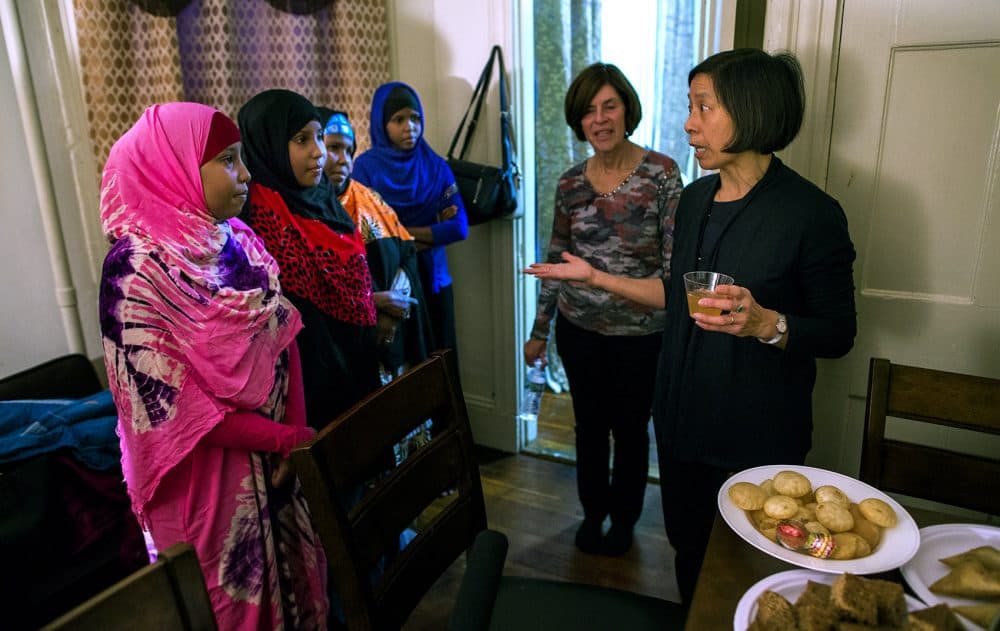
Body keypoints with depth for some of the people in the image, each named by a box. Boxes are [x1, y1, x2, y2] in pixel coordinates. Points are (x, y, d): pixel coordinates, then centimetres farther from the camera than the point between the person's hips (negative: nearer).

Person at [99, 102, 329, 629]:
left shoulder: (238, 240, 0)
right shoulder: (137, 268, -20)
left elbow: (283, 341, 0)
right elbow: (169, 400, -21)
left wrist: (297, 436, -10)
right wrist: (286, 438, -16)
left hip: (274, 458, 6)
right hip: (207, 471, -6)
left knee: (290, 575, 22)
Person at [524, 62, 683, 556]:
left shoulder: (661, 173, -10)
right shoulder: (570, 183, 1)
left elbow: (676, 260, -10)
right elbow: (556, 260, 7)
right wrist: (538, 330, 10)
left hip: (639, 332, -3)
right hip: (579, 329, 3)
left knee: (630, 428, 15)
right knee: (589, 424, 18)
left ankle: (624, 519, 39)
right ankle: (593, 512, 41)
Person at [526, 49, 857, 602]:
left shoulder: (811, 213, -17)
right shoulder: (695, 198, 4)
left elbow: (838, 334, -11)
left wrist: (765, 323, -30)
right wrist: (595, 277, 9)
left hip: (757, 435, -6)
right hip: (683, 420, 6)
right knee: (688, 547, 21)